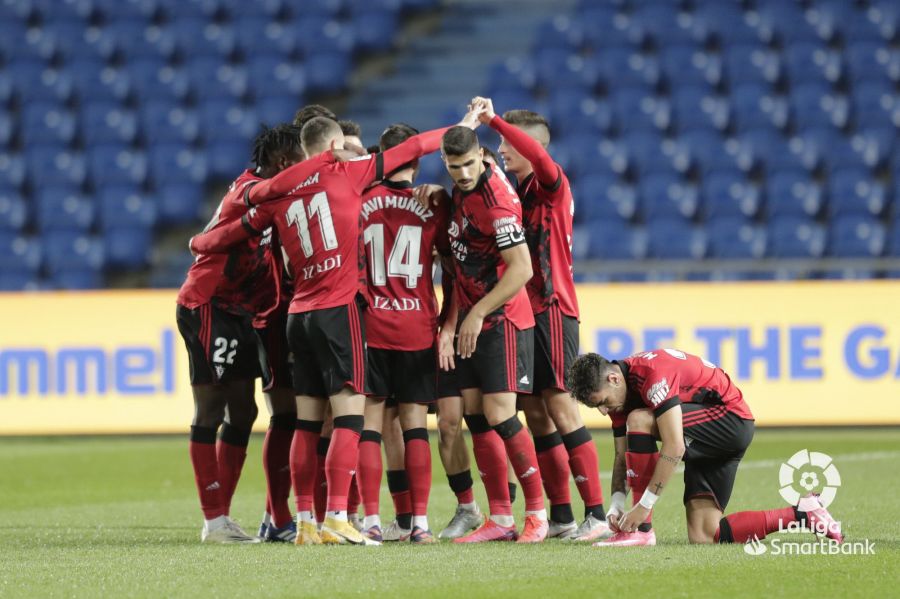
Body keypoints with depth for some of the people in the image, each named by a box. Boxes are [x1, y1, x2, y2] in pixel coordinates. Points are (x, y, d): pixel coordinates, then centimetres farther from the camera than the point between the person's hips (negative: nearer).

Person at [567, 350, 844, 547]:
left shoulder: (652, 373, -26)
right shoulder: (620, 392, 3)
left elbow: (674, 449, -31)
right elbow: (623, 457, 7)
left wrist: (644, 506, -29)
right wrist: (616, 504, -9)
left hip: (732, 420, -10)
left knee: (639, 421, -26)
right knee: (704, 537, -4)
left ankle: (641, 529, -19)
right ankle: (803, 514, 7)